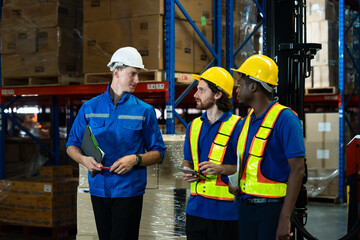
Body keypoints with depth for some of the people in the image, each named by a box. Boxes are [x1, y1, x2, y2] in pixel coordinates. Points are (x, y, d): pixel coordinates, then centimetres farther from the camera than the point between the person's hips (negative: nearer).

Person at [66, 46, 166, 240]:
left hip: (129, 190, -2)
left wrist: (135, 159, -15)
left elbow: (158, 153, 4)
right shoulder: (89, 108, 8)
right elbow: (72, 146, 12)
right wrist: (84, 159, -9)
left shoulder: (144, 111, 3)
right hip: (98, 189, 2)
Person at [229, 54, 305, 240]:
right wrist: (234, 184, 1)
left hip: (272, 206, -7)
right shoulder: (247, 120, 12)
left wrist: (285, 219, -21)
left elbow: (297, 169, -17)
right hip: (245, 206, 7)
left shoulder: (285, 119, -12)